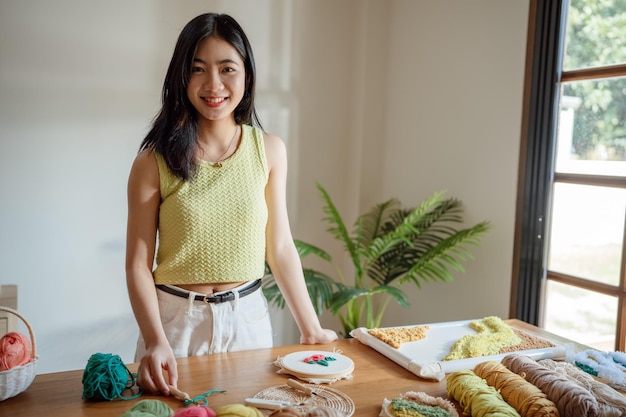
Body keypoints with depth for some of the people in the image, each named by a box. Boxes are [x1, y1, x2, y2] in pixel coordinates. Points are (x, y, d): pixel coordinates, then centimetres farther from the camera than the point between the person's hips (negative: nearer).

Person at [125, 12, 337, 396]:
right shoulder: (155, 160, -10)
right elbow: (138, 263, -9)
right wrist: (156, 341, -22)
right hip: (176, 320, -2)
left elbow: (280, 248, 0)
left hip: (247, 317, 2)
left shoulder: (270, 150, -4)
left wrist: (312, 330, 0)